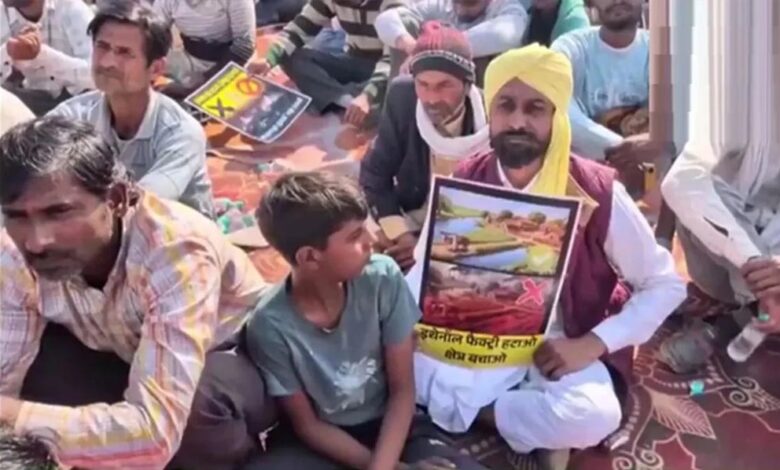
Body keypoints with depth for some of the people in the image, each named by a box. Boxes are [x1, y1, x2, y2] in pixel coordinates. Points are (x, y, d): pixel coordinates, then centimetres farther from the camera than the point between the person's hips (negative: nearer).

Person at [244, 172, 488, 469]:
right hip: (321, 442, -1)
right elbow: (307, 424, -8)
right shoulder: (271, 326, -21)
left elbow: (402, 390, -8)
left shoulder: (383, 278, -16)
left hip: (387, 425, 2)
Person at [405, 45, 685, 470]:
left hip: (562, 349, -2)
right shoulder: (463, 184, -7)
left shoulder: (597, 192, -15)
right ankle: (539, 427, -9)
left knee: (593, 416, -34)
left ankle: (478, 409, -8)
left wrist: (592, 344, -18)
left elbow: (664, 285, -6)